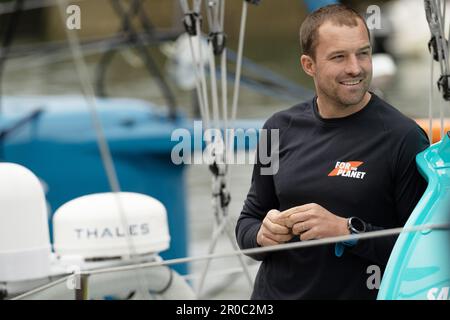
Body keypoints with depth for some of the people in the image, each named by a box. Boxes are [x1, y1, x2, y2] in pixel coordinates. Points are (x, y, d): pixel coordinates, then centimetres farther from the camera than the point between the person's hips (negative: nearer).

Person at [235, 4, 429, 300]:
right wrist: (263, 235, -10)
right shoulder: (280, 128, 2)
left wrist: (348, 231, -23)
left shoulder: (403, 138, -12)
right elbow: (248, 221, 11)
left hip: (358, 293, -4)